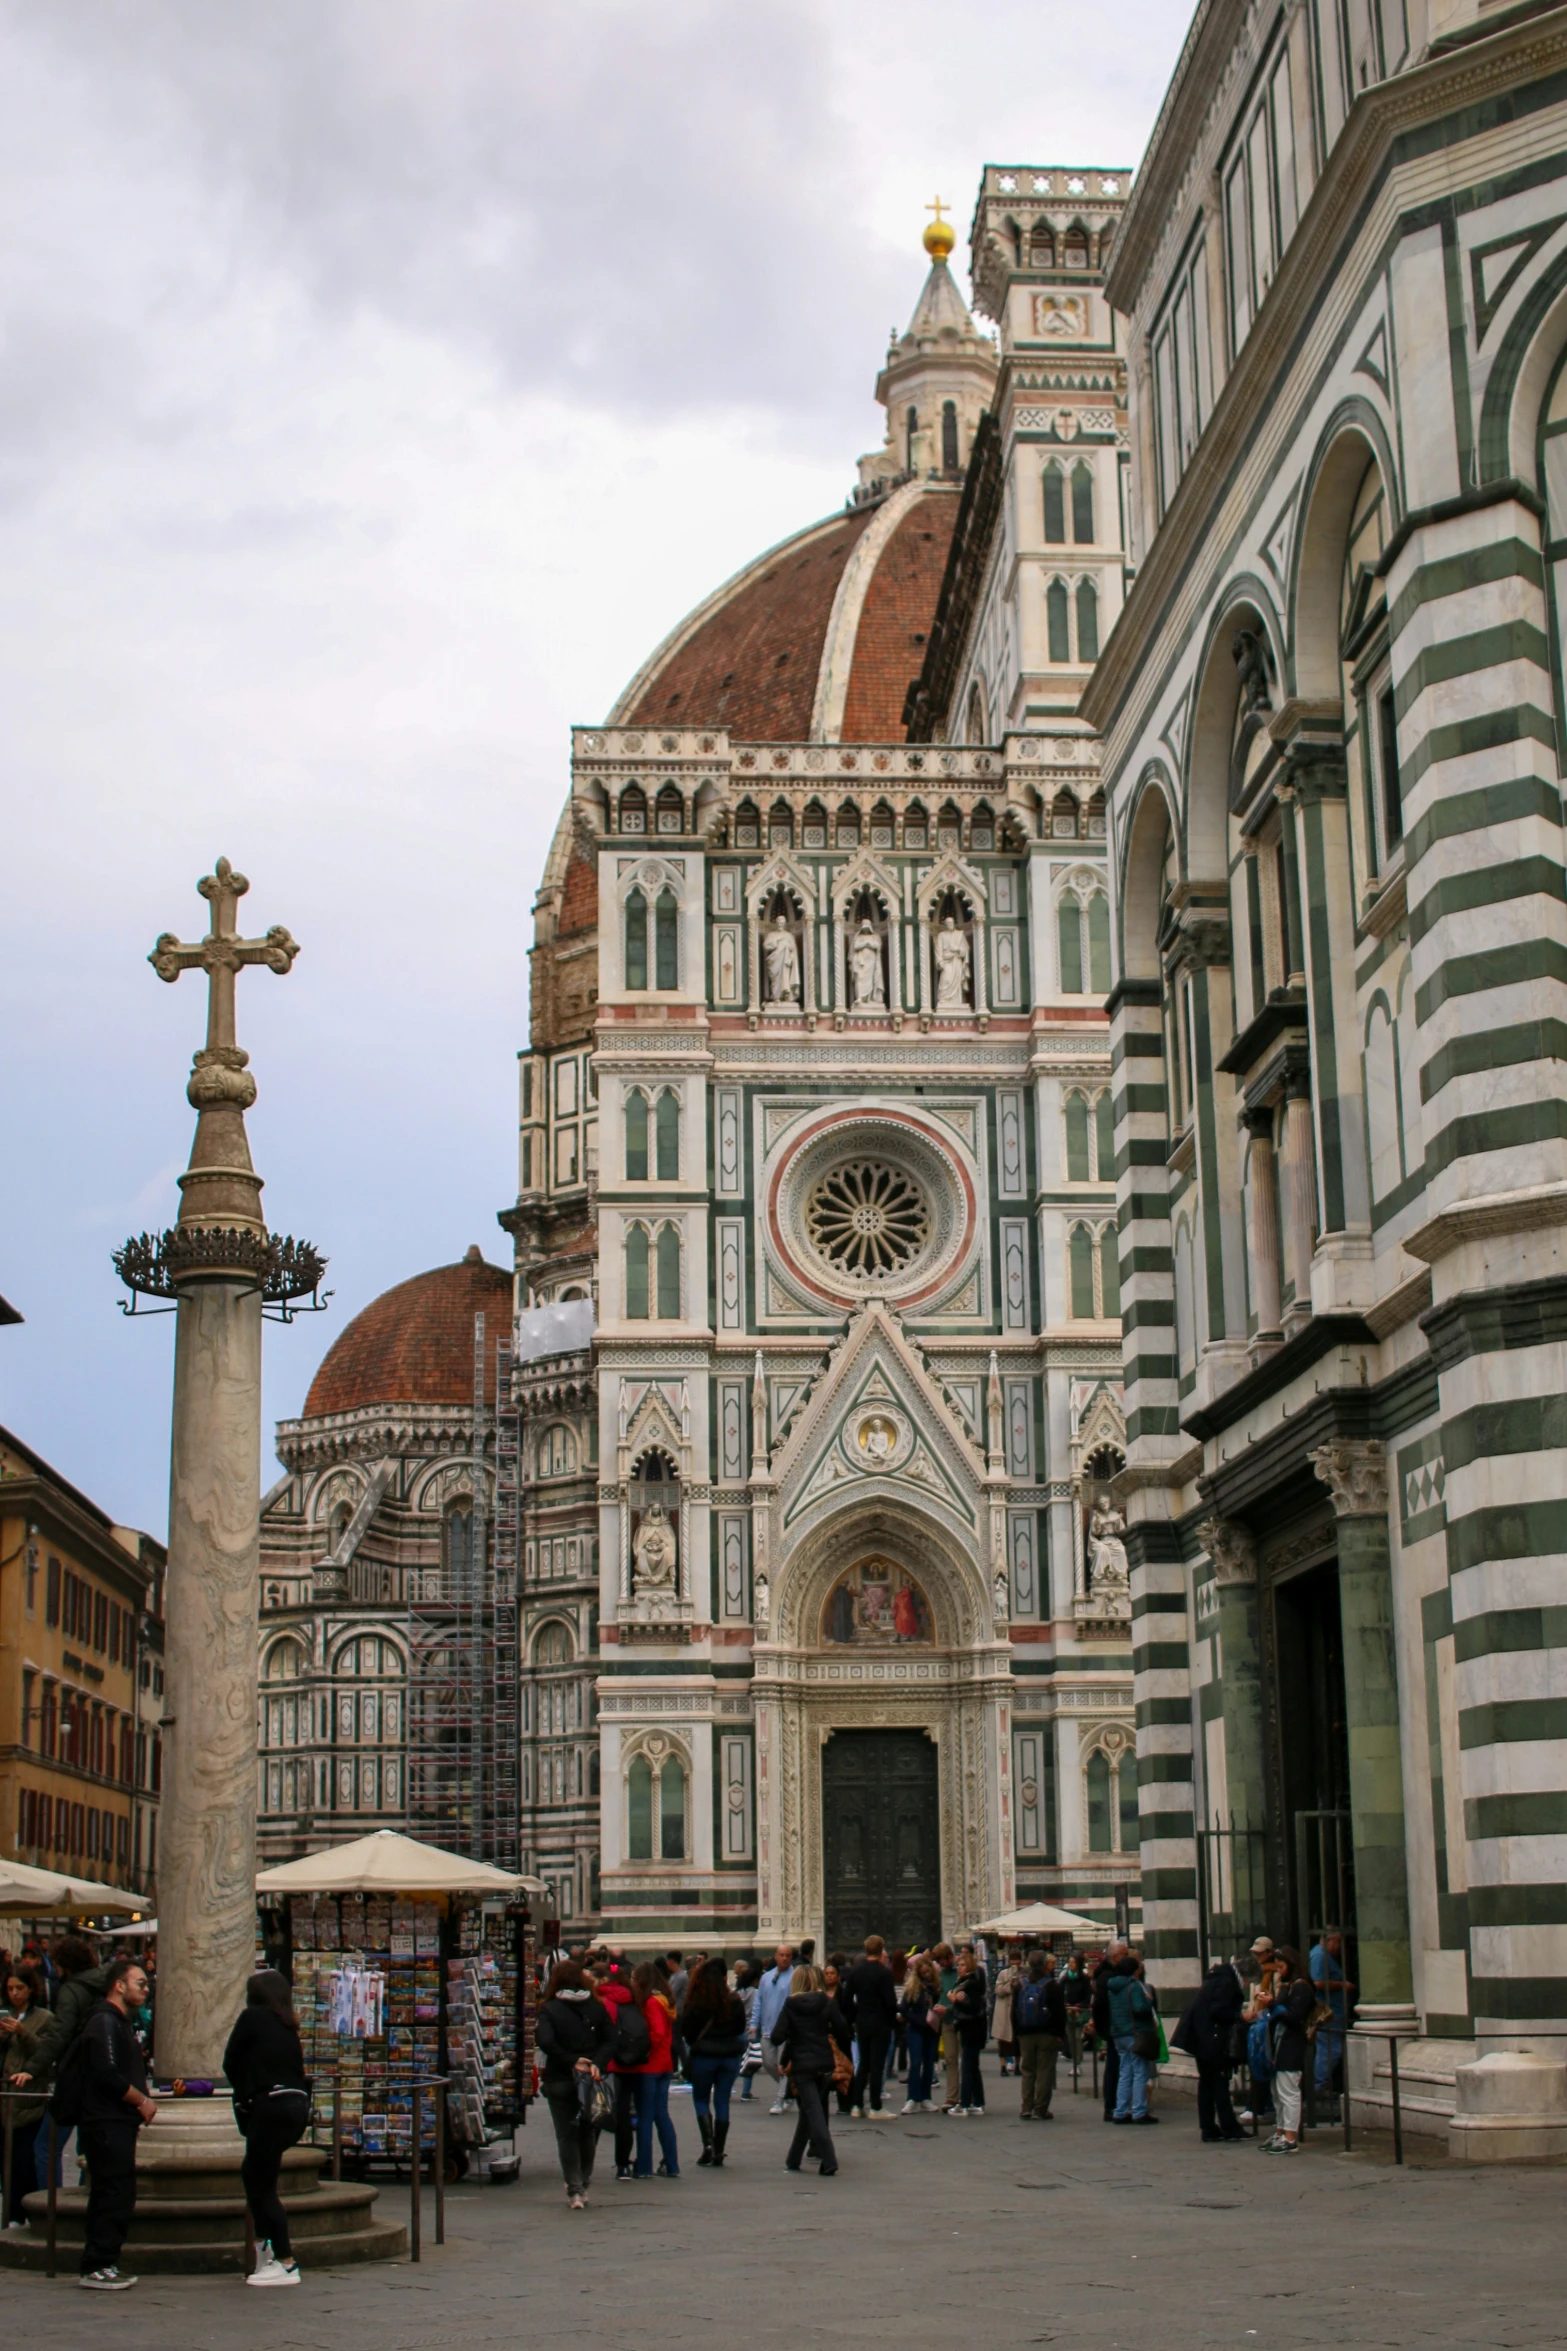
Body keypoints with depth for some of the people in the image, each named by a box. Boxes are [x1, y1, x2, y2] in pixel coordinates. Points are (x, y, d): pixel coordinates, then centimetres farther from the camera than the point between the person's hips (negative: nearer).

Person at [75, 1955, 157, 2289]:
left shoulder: (120, 2022, 20)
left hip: (118, 2123, 10)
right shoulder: (104, 2022, -13)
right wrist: (143, 2101, -11)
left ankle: (102, 2266, 15)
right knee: (115, 2196, -10)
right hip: (107, 2123, -10)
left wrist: (141, 2102, 8)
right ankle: (97, 2267, -7)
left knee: (111, 2197, 11)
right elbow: (108, 2075, -22)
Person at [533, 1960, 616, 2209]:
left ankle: (574, 2191, -1)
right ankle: (584, 2185, 22)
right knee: (588, 2132, 17)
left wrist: (571, 2061, -15)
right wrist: (597, 2064, -13)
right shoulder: (597, 2007, 3)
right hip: (592, 2079, 3)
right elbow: (610, 2040, -5)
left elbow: (545, 2041, -21)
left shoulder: (550, 2010, -7)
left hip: (560, 2080, -3)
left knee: (566, 2135, 4)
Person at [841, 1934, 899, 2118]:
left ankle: (856, 2105, 13)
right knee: (877, 2065, -1)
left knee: (863, 2064, 14)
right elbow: (891, 2001, -15)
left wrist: (851, 2020, 13)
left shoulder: (854, 1971, 3)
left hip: (861, 2024, 5)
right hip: (880, 2024, -5)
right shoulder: (884, 1973, -13)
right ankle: (875, 2108, 0)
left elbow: (845, 2000, 5)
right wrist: (892, 2020, -1)